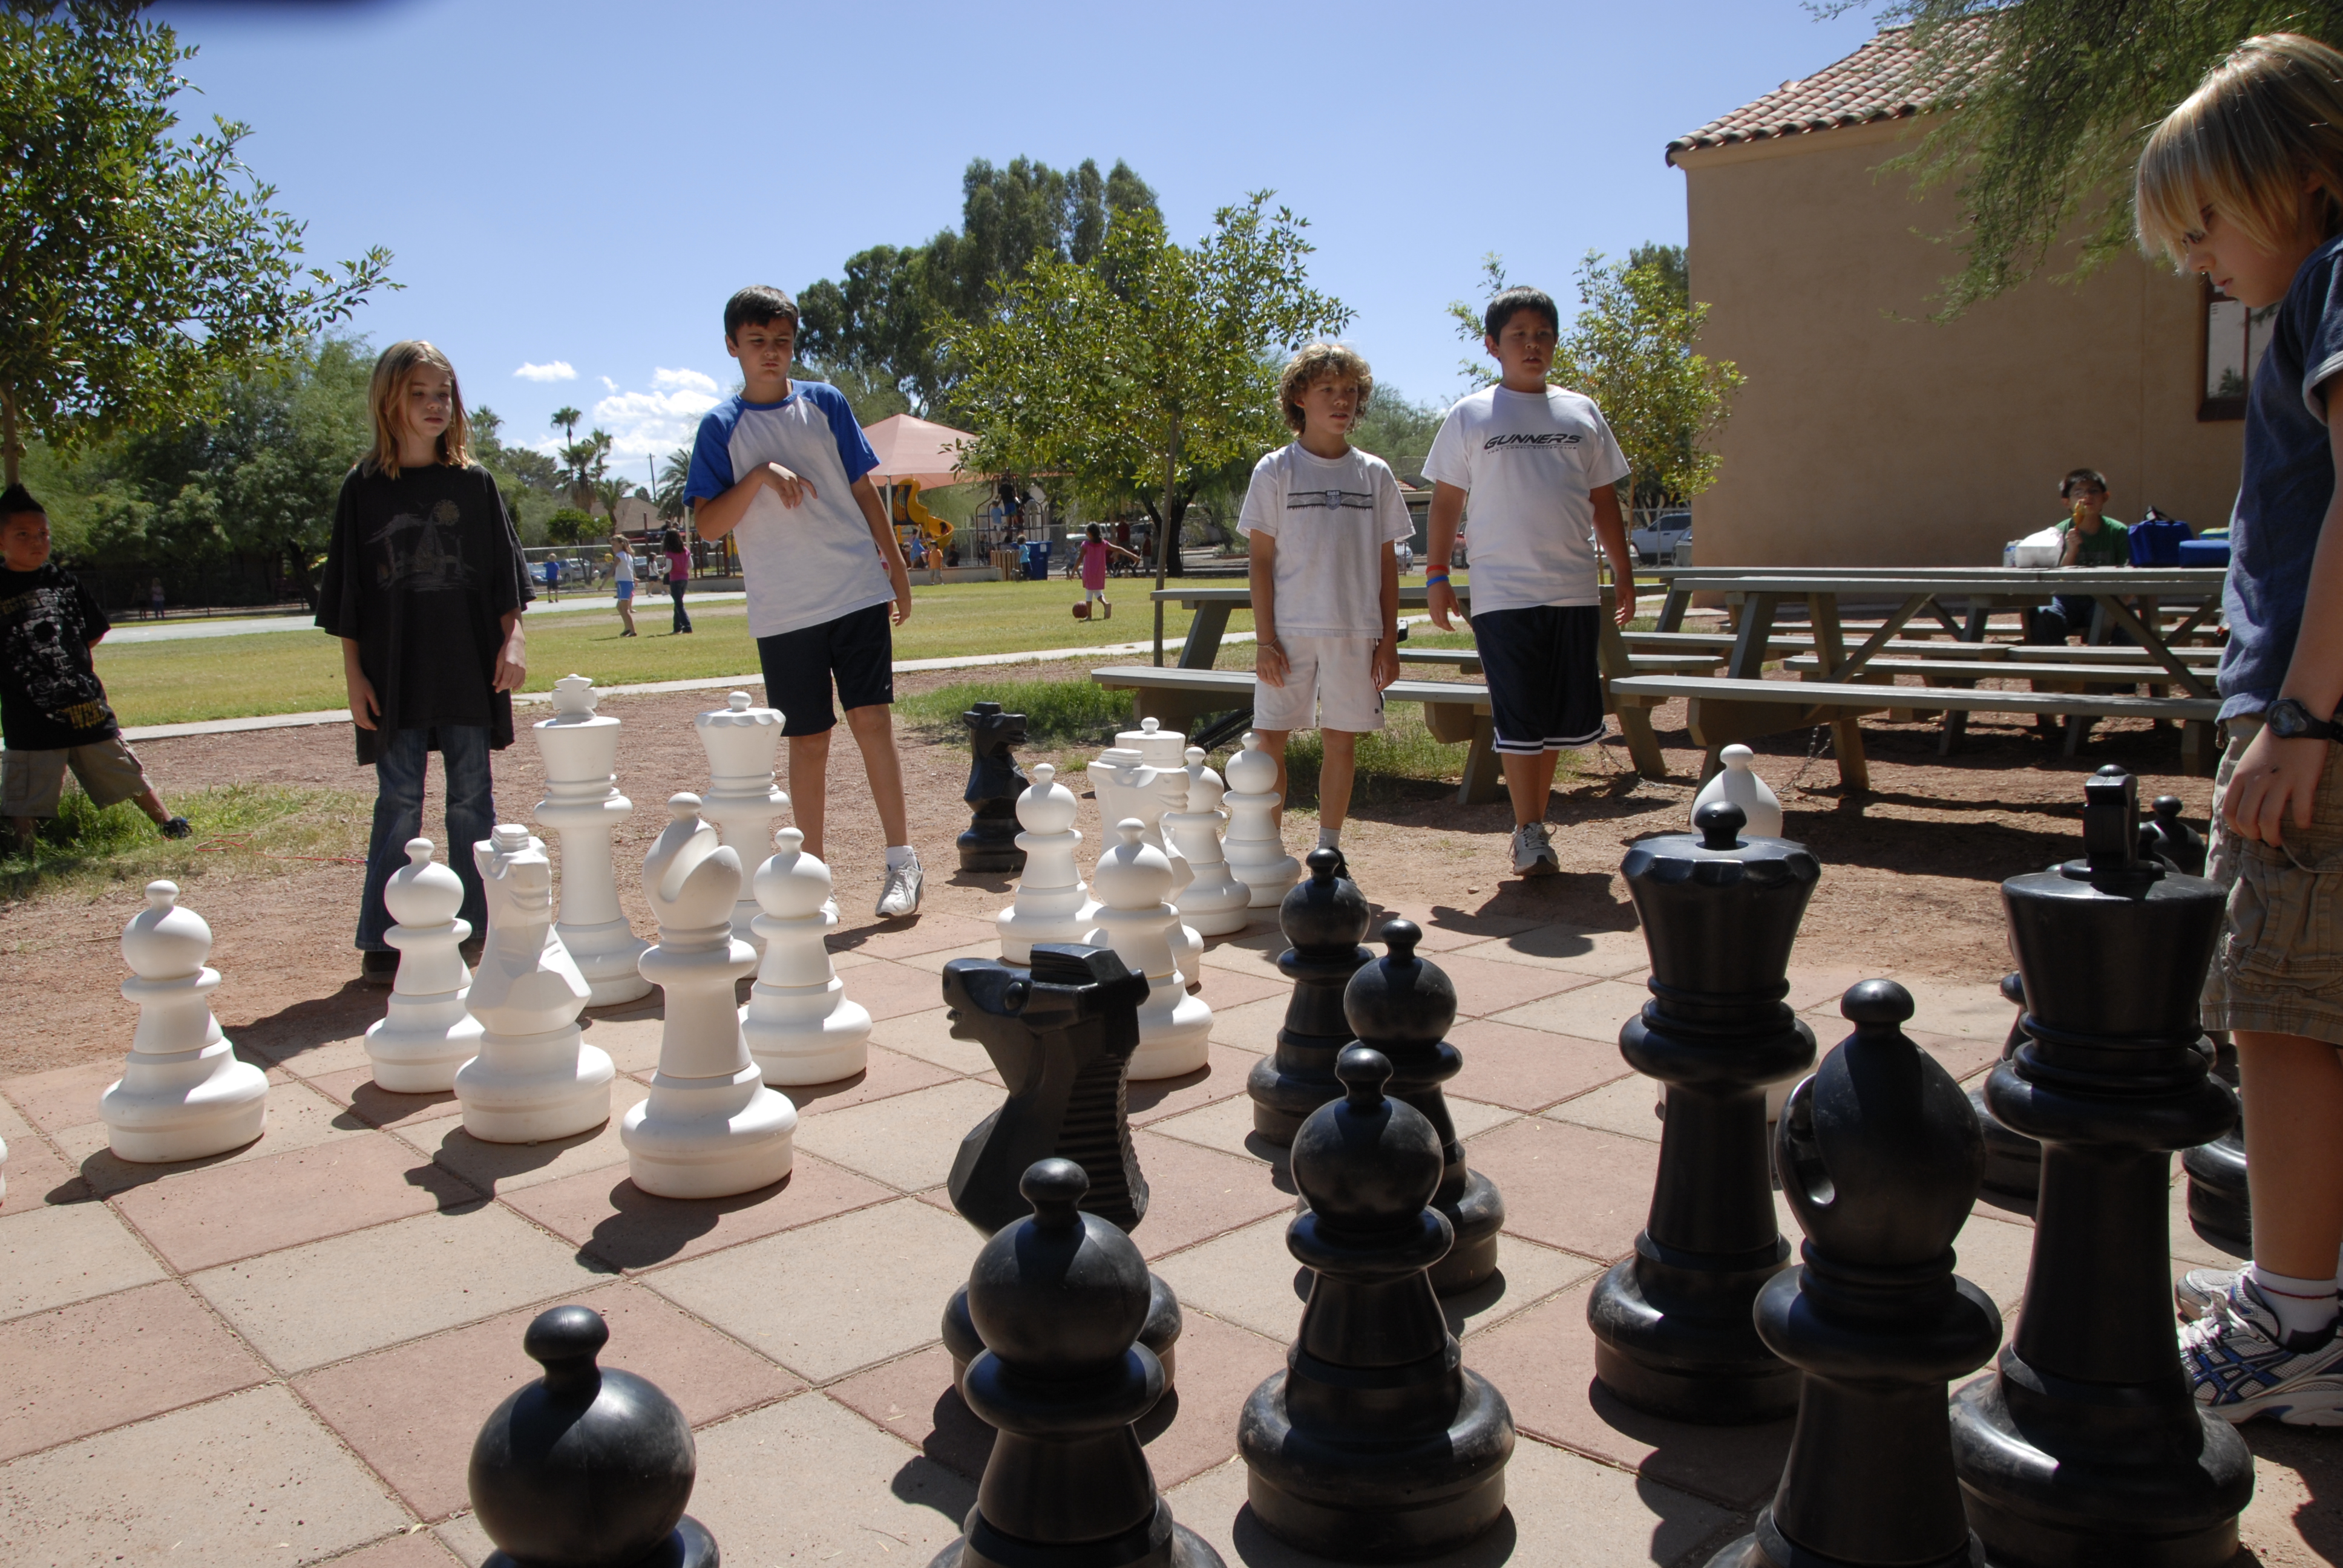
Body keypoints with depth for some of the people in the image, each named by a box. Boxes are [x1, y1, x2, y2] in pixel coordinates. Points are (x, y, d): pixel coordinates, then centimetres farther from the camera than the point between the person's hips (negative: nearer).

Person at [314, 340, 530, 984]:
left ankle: (478, 928, 15)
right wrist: (354, 673, -1)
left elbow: (504, 574, 8)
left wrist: (513, 640, -4)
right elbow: (346, 593, 4)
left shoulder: (473, 483, 6)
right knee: (399, 800, 0)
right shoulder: (364, 488, 3)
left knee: (472, 798, 5)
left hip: (468, 666, 1)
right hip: (394, 671, -1)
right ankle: (381, 940, 8)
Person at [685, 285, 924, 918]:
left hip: (857, 592, 1)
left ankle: (902, 863, 1)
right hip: (782, 610, 0)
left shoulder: (825, 404, 8)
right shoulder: (721, 426, 3)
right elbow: (708, 526, -3)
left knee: (872, 719, -7)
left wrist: (897, 568, 10)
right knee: (808, 741, 4)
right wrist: (760, 475, -16)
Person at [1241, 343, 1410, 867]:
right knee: (1268, 739, -2)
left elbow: (1386, 563, 10)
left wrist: (1389, 640, 4)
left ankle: (1329, 850, 18)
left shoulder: (1374, 474, 8)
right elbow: (1260, 558, 0)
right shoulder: (1275, 471, 2)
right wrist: (1264, 638, -7)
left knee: (1342, 740, 6)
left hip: (1355, 632, 2)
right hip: (1289, 631, -2)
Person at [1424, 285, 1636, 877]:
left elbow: (1604, 500, 15)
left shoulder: (1581, 413, 12)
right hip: (1503, 594, -3)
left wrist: (1624, 572, 11)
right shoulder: (1470, 417, 4)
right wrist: (1436, 573, -2)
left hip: (1575, 590, 4)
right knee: (1519, 718, -6)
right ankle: (1529, 833, 2)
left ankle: (1534, 820, 21)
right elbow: (1446, 501, 5)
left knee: (1561, 717, 7)